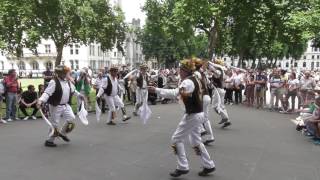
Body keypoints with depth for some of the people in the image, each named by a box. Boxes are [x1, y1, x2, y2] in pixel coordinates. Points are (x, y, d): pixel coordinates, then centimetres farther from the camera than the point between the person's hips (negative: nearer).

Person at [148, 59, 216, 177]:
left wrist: (156, 90, -32)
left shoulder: (187, 82, -20)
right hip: (198, 114, 10)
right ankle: (209, 166, 26)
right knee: (195, 141, 19)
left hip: (192, 115, -10)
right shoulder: (194, 80, 10)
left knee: (176, 139, 0)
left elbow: (174, 94, -33)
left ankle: (182, 167, 7)